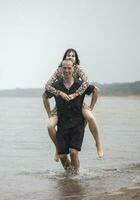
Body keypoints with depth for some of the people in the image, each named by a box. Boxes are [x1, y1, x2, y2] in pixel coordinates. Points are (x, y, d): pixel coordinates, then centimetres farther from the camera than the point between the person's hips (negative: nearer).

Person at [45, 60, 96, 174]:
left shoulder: (81, 85, -3)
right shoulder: (56, 86, 0)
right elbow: (45, 96, 19)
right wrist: (49, 113, 15)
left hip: (78, 124, -1)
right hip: (62, 125, 2)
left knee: (73, 152, -15)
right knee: (62, 155, -3)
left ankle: (76, 173, 3)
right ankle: (68, 173, 22)